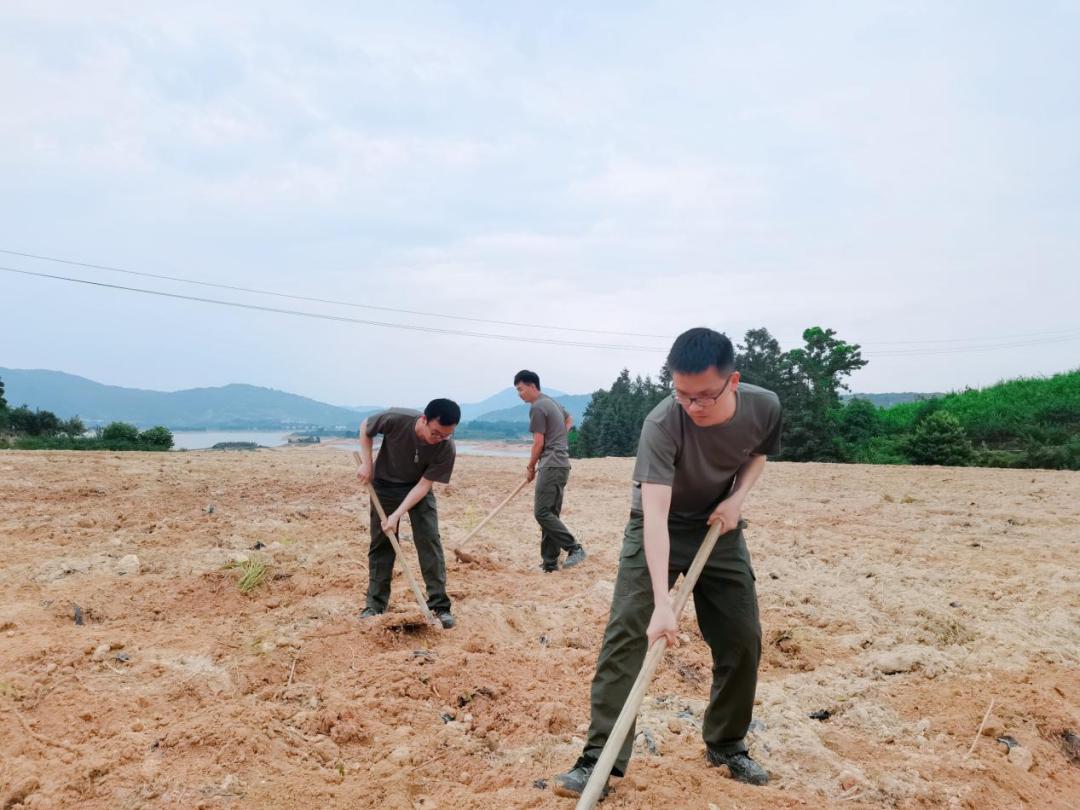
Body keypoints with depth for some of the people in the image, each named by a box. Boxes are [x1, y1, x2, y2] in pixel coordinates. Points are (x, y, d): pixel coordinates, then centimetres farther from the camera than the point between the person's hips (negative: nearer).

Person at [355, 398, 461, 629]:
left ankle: (440, 606, -1)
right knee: (381, 544, 4)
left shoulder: (446, 449, -30)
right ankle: (375, 605, 15)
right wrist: (366, 463, -15)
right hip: (385, 485, 0)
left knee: (430, 542, -9)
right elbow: (365, 427, -10)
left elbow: (424, 484, -23)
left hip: (419, 489, 0)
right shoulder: (396, 419, -33)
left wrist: (397, 515, -29)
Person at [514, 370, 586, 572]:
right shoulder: (552, 402, 19)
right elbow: (569, 420, 39)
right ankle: (550, 562, 9)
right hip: (561, 464, 10)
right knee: (550, 514, 8)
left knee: (542, 513, -12)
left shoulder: (537, 407, -11)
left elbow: (539, 443, -11)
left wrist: (530, 467, 1)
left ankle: (574, 548, -13)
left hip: (550, 465, -10)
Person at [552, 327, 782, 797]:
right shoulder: (661, 425, -33)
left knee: (742, 639, 5)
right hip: (659, 530, -4)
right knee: (626, 634, -14)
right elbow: (654, 515, -41)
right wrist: (662, 602, -50)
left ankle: (727, 746, 27)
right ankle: (600, 759, -6)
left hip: (719, 527, 4)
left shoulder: (764, 407, -19)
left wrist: (738, 497, -14)